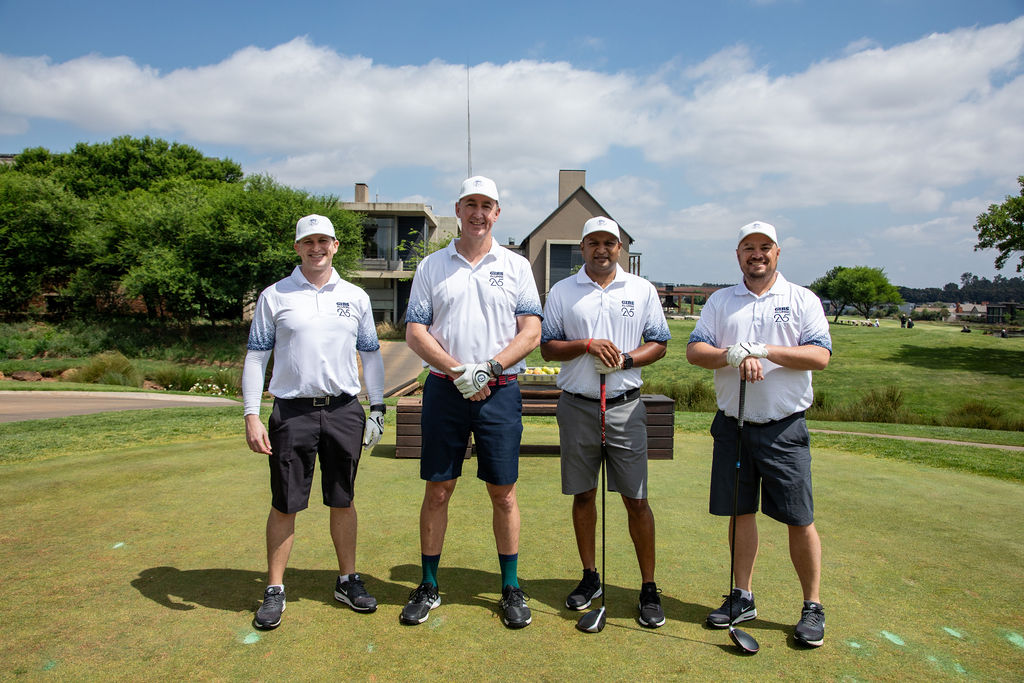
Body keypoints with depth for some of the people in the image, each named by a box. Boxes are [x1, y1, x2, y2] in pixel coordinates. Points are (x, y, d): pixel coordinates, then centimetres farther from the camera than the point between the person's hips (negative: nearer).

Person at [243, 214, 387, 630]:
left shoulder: (356, 298, 10)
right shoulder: (273, 297, 4)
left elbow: (371, 354, 14)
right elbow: (256, 357, 2)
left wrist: (377, 408, 8)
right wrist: (251, 416, -6)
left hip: (344, 411, 2)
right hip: (292, 412, -2)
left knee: (343, 501, 11)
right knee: (284, 504, 4)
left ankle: (347, 580, 25)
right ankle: (275, 590, 19)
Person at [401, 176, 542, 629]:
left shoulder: (516, 266, 8)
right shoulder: (432, 266, 8)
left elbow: (531, 333, 0)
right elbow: (414, 332, 1)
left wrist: (489, 369, -13)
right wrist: (459, 371, -12)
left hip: (500, 392, 0)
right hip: (444, 389, 1)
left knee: (503, 491, 6)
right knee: (437, 489, 6)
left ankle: (511, 588, 20)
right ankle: (428, 587, 21)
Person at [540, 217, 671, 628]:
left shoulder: (642, 289, 8)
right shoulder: (562, 291, 8)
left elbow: (659, 343, 8)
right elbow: (547, 347, 5)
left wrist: (625, 359, -10)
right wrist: (586, 345, -12)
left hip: (625, 406, -1)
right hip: (577, 405, 1)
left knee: (636, 498, 0)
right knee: (583, 495, 9)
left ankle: (649, 588, 14)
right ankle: (590, 578, 25)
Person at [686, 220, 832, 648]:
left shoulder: (802, 300, 4)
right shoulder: (720, 301, 10)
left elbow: (820, 356, -7)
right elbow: (695, 350, 0)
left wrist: (766, 350, -17)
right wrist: (734, 356, -18)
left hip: (785, 428, -2)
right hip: (733, 424, 2)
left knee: (800, 519, 2)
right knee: (741, 512, 10)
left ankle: (812, 607, 19)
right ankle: (742, 597, 25)